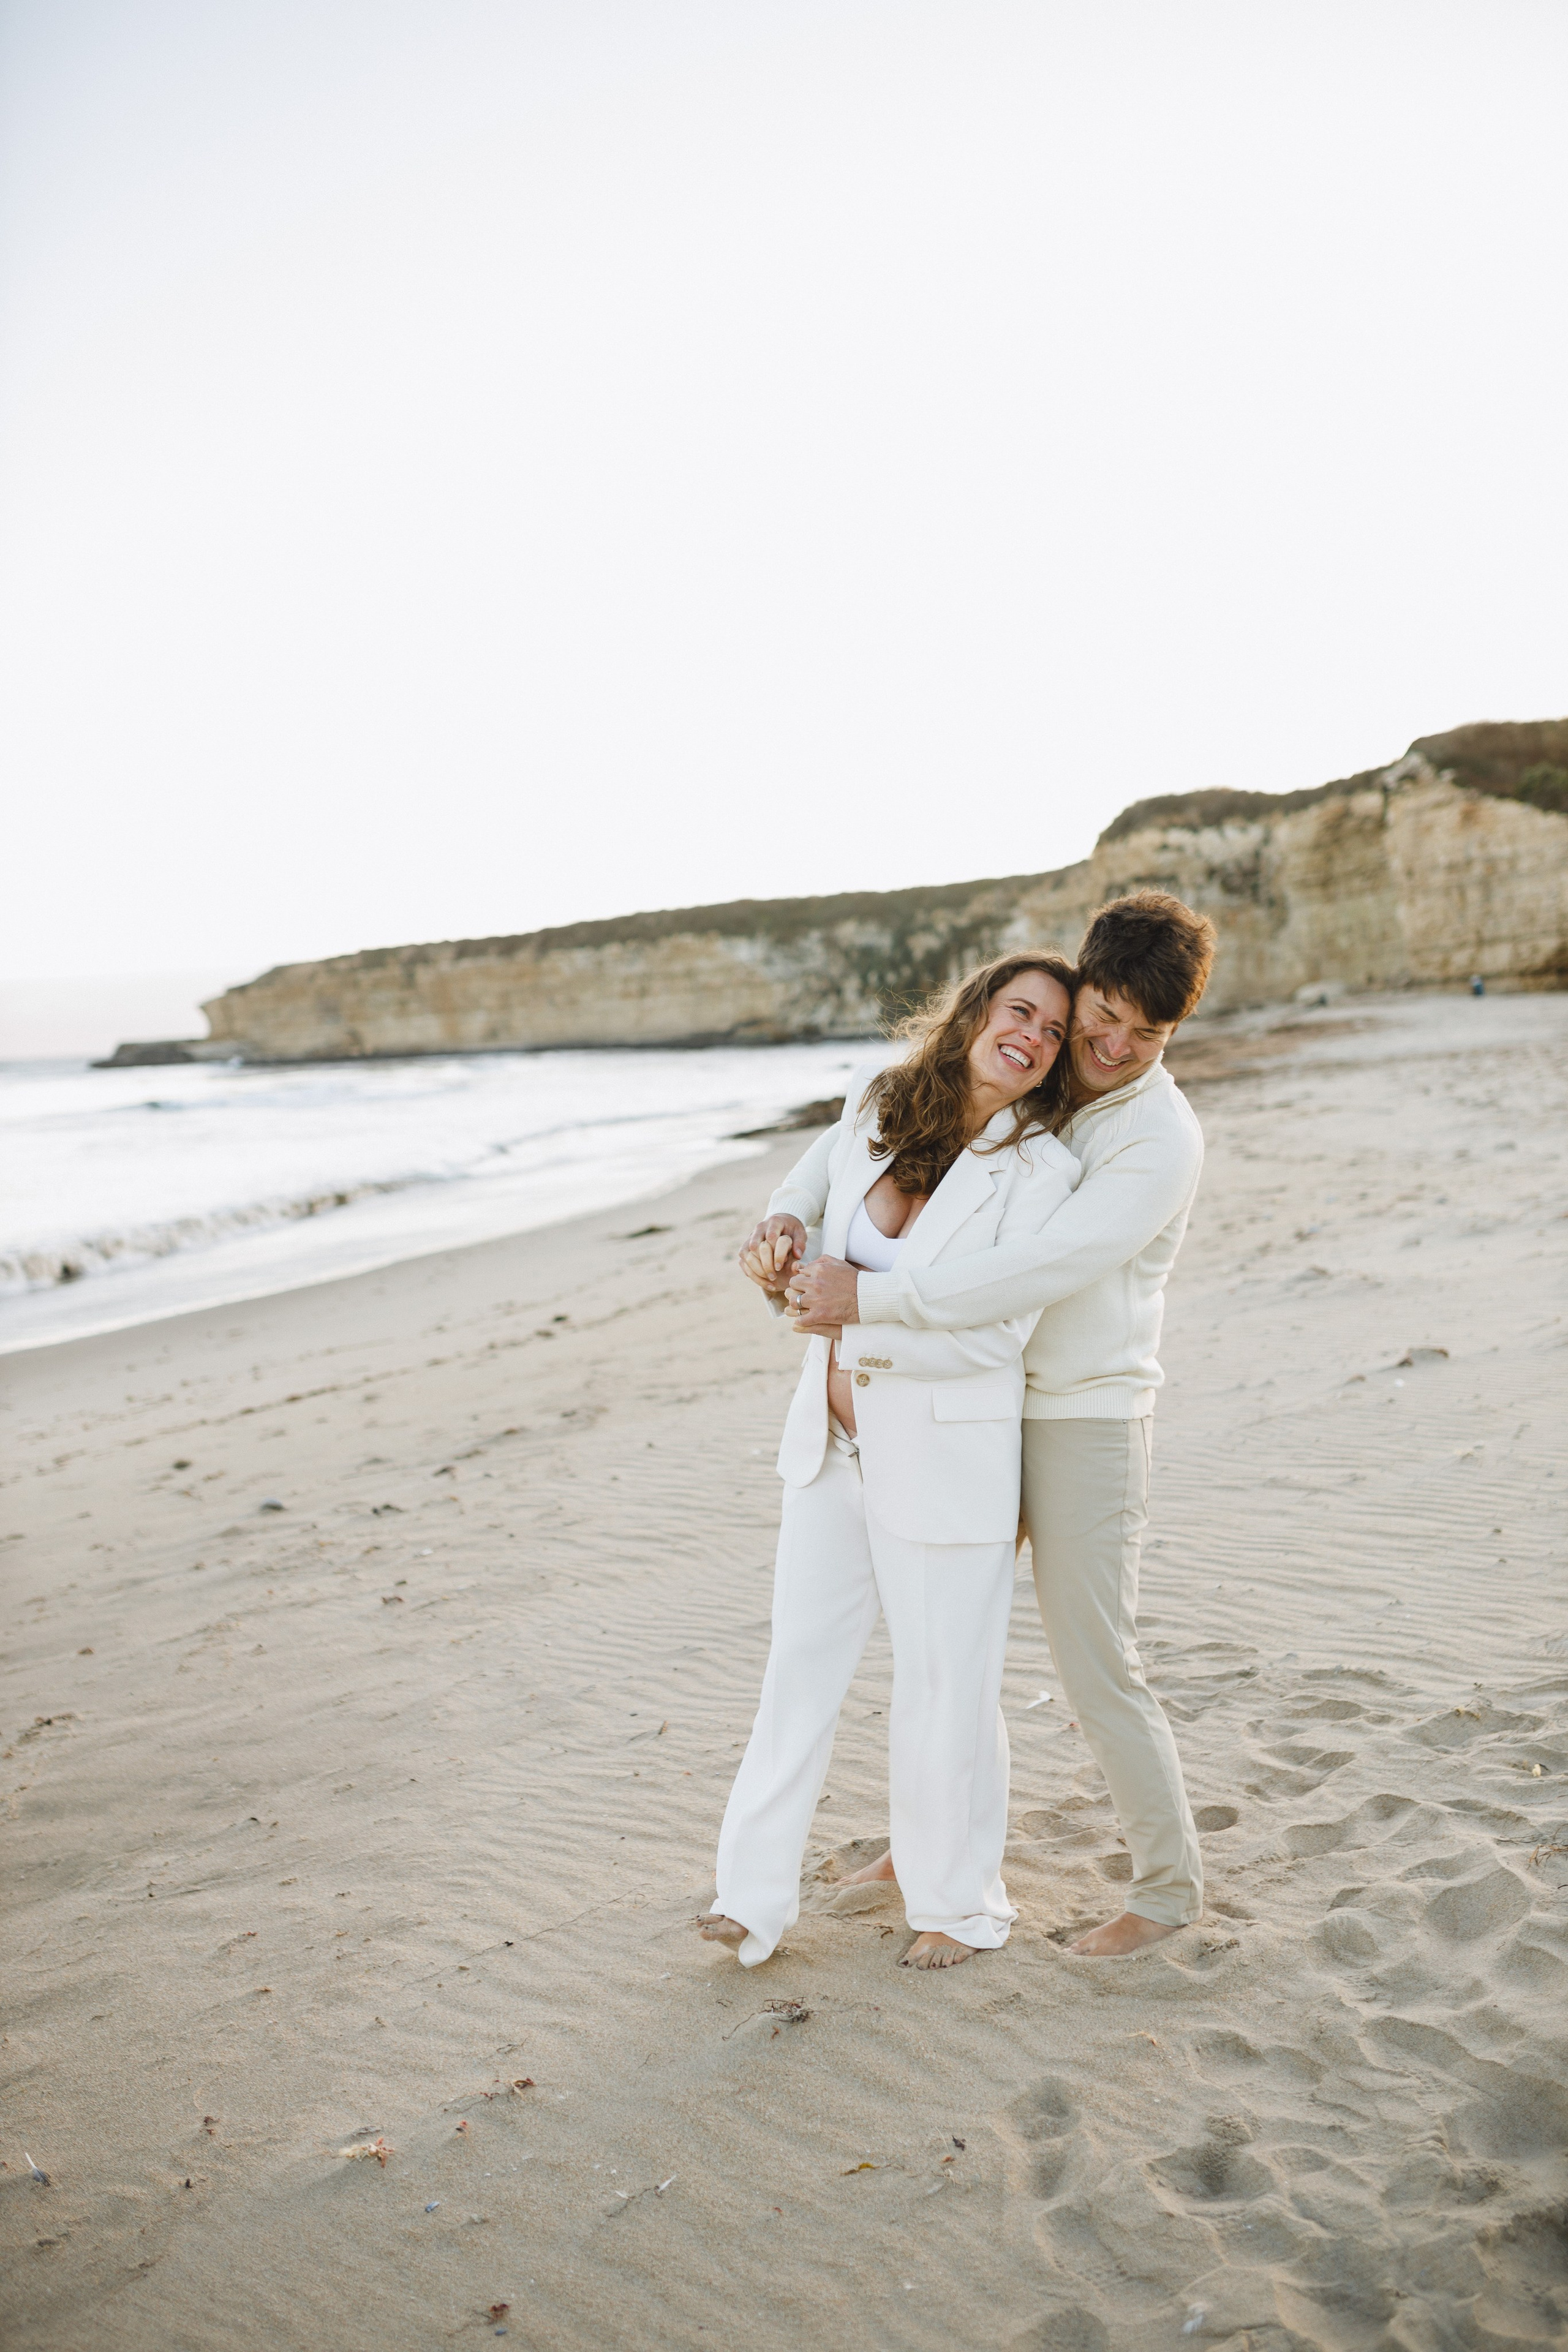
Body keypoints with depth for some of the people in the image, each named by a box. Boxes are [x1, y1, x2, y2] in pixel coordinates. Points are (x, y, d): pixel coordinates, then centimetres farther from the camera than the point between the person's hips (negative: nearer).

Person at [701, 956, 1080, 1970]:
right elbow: (825, 1163, 22)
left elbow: (999, 1334, -20)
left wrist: (856, 1323, -20)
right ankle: (756, 1894, 28)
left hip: (949, 1460, -5)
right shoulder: (879, 1106, 0)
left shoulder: (1040, 1171, -15)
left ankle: (961, 1901, 32)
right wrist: (784, 1222, 0)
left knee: (945, 1685, 9)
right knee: (801, 1664, 13)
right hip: (835, 1446, 5)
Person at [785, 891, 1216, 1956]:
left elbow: (1042, 1269, -30)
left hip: (1087, 1420, -7)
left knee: (1098, 1668, 0)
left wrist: (871, 1297, -32)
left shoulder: (1163, 1139, -18)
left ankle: (1171, 1883, 22)